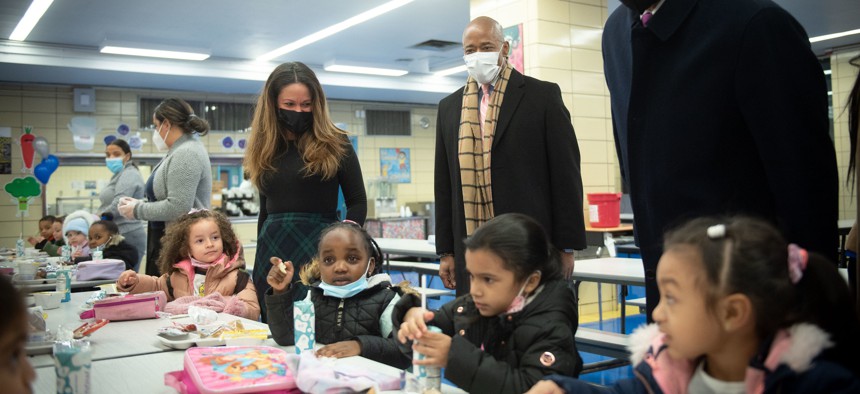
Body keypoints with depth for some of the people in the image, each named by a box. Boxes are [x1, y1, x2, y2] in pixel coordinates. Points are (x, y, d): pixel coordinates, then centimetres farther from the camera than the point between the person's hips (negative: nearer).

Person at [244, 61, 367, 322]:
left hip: (319, 247, -4)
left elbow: (357, 203, 0)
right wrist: (260, 259, 17)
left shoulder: (334, 144, 0)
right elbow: (265, 211, 17)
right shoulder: (266, 148, 11)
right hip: (273, 250, 4)